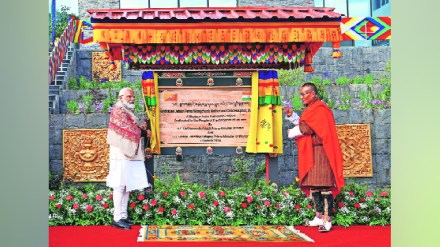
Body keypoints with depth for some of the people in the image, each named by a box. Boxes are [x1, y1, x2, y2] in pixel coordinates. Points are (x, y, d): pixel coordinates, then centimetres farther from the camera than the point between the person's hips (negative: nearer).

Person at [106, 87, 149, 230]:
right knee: (120, 186, -10)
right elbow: (130, 129, -12)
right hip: (121, 153, -9)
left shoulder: (129, 111, 23)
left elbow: (137, 128, 21)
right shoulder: (119, 110, -6)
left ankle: (123, 216, 14)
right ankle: (117, 218, -8)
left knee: (127, 186, 9)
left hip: (130, 154, 9)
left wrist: (140, 126, 1)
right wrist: (141, 127, 3)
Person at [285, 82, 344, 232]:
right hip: (310, 152, 10)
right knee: (313, 185, 9)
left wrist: (292, 132, -1)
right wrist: (291, 116, 14)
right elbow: (303, 125, 20)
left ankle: (327, 220, -12)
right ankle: (319, 216, 14)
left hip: (319, 151, -10)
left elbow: (306, 128, -16)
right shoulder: (310, 109, 21)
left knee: (324, 185, -11)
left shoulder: (320, 109, -10)